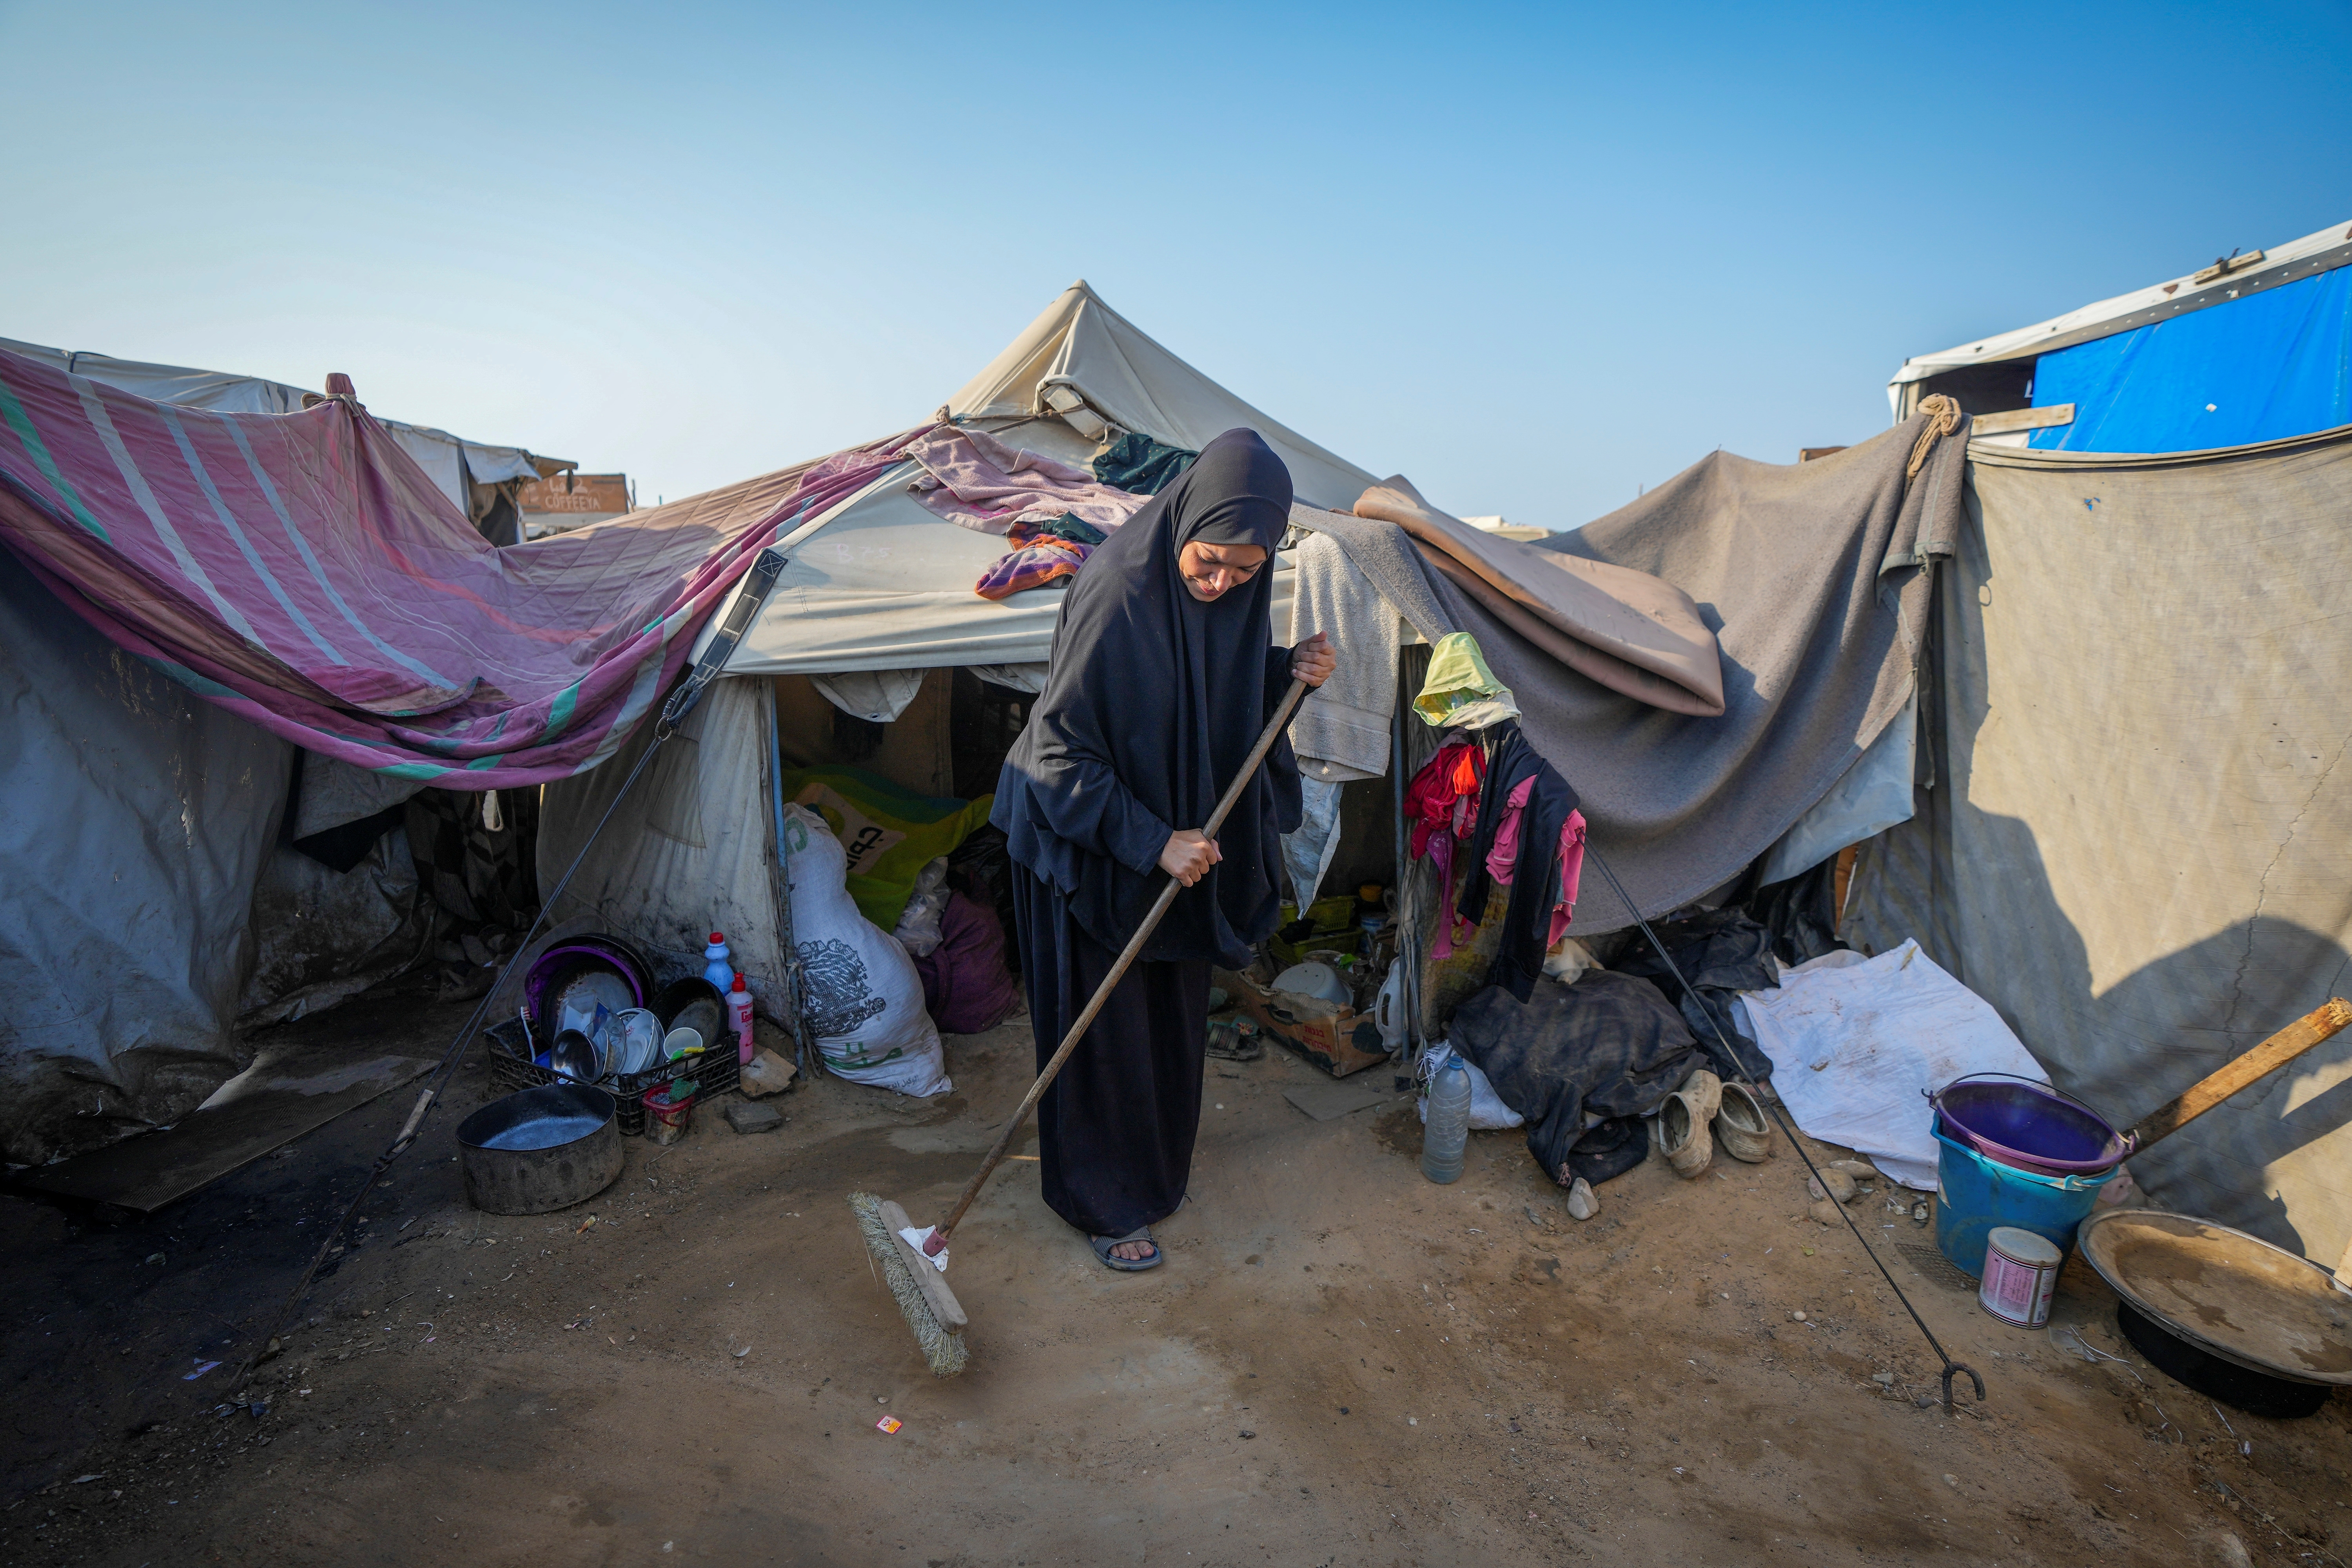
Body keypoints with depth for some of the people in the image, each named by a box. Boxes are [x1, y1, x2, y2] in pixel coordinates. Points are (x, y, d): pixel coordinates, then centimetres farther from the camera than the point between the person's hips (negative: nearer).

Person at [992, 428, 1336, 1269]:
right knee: (1103, 1026, 7)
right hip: (1092, 846, -7)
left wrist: (1289, 672, -10)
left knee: (1171, 1016, 21)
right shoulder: (1115, 593, -27)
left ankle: (1153, 1166, 44)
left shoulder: (1236, 594, -6)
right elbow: (1061, 748, -24)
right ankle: (1103, 1202, 29)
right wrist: (1150, 841, -25)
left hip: (1182, 834, 7)